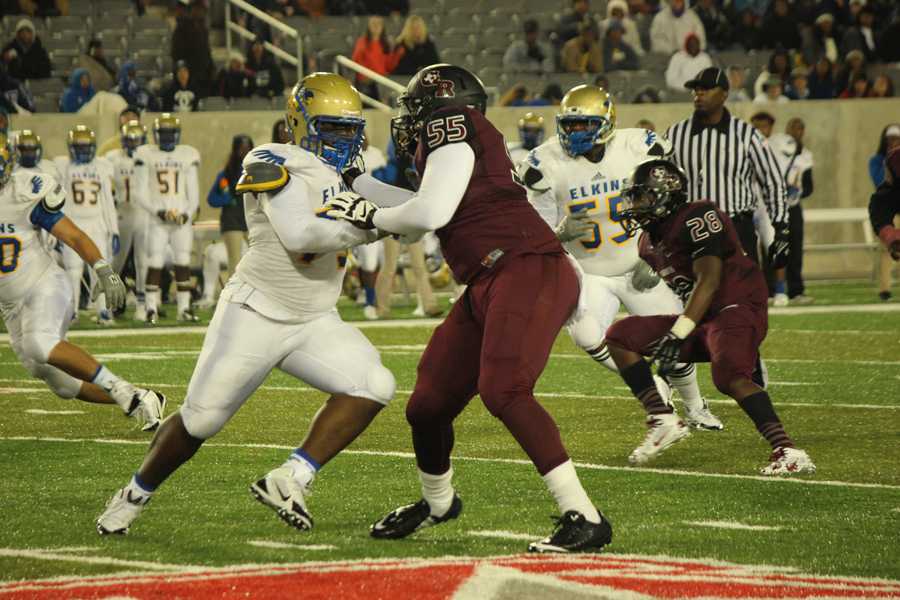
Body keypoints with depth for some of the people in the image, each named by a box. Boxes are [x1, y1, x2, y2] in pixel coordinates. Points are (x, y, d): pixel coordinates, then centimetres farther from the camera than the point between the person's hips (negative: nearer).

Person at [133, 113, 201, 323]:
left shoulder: (188, 155, 8)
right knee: (155, 263, -5)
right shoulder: (146, 155, 0)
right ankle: (151, 308, 2)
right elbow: (140, 193, -2)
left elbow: (193, 192, 10)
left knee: (183, 263, 1)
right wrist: (159, 211, -13)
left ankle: (184, 308, 6)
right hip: (157, 220, -2)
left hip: (182, 219, 2)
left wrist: (187, 214, -5)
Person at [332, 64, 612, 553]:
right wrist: (354, 181, 45)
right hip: (488, 287, 10)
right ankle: (437, 502, 42)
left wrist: (372, 217, 3)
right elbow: (419, 221, 41)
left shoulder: (451, 124, -3)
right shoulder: (452, 144, 24)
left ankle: (583, 517, -29)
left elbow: (429, 214, -14)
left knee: (503, 391, -27)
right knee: (428, 404, 14)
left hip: (528, 272, -10)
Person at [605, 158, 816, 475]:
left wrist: (678, 334, -27)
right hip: (698, 319, 10)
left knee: (730, 376, -36)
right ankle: (664, 421, -2)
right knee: (619, 337, 1)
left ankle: (788, 451, -39)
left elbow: (709, 281, -22)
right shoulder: (650, 241, 16)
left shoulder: (697, 218, -15)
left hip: (736, 308, -10)